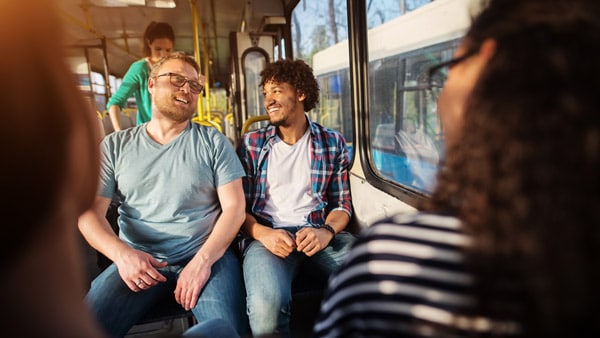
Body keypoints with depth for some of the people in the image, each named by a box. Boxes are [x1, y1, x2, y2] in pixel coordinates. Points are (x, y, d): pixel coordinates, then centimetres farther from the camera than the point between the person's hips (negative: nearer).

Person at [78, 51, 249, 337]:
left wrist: (203, 260, -15)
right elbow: (90, 211, 3)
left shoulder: (213, 142, 4)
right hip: (137, 260, 2)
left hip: (208, 255, -1)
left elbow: (234, 207, -2)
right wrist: (122, 253, -16)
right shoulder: (115, 146, 9)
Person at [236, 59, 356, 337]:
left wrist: (327, 231, -14)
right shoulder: (251, 144, 9)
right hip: (269, 234, -1)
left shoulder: (333, 142, 10)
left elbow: (342, 204, 9)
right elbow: (239, 207, 6)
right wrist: (263, 234, -14)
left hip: (320, 232, 2)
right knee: (267, 303, -33)